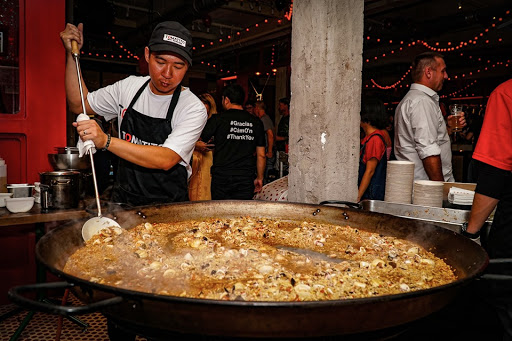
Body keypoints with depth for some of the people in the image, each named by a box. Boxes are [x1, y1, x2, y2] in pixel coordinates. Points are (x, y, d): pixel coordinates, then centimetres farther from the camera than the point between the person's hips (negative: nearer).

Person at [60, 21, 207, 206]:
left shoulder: (193, 109, -13)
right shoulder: (129, 87, 5)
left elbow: (166, 160, -25)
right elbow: (78, 104, 15)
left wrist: (106, 141, -31)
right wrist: (72, 54, 6)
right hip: (122, 200, 3)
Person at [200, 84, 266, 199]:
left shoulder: (218, 119, -4)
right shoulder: (256, 122, 6)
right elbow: (261, 155, 9)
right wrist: (259, 178, 18)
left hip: (221, 177, -2)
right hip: (246, 179, 3)